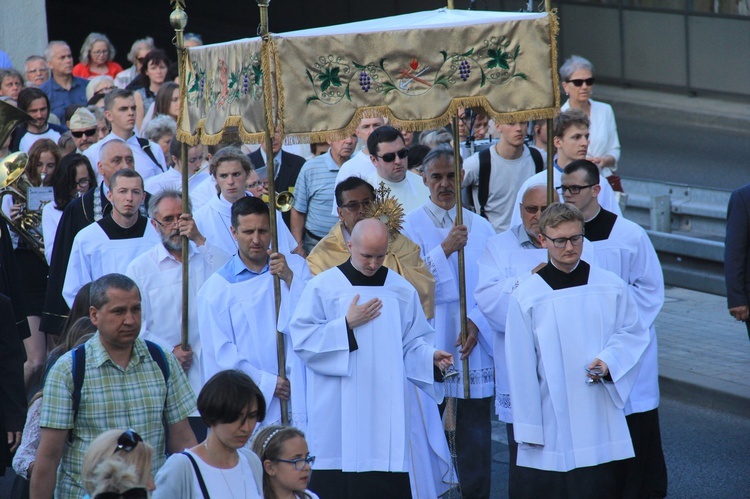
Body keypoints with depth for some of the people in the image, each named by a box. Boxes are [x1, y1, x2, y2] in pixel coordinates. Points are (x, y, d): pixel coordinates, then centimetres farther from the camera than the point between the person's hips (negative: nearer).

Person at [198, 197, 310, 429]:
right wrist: (267, 382, -6)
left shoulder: (295, 266, 12)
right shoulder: (216, 287, 6)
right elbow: (220, 350, 1)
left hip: (298, 395, 2)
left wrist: (289, 278, -12)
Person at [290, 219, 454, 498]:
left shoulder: (401, 291, 10)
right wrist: (347, 325, -10)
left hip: (386, 412, 2)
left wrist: (431, 357, -9)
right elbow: (301, 339, -4)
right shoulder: (323, 287, 1)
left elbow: (412, 342, 11)